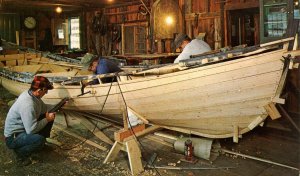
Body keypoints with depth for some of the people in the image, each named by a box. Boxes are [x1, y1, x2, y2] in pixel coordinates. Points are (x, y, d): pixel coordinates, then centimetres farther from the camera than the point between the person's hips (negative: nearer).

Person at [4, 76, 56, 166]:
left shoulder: (33, 94, -5)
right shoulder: (27, 104, -33)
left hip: (25, 128, 10)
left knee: (50, 117, 5)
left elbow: (43, 108, 13)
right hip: (13, 137, -10)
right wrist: (47, 119, -20)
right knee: (40, 140, -35)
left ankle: (40, 143, 19)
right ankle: (21, 153, -6)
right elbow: (31, 130, -33)